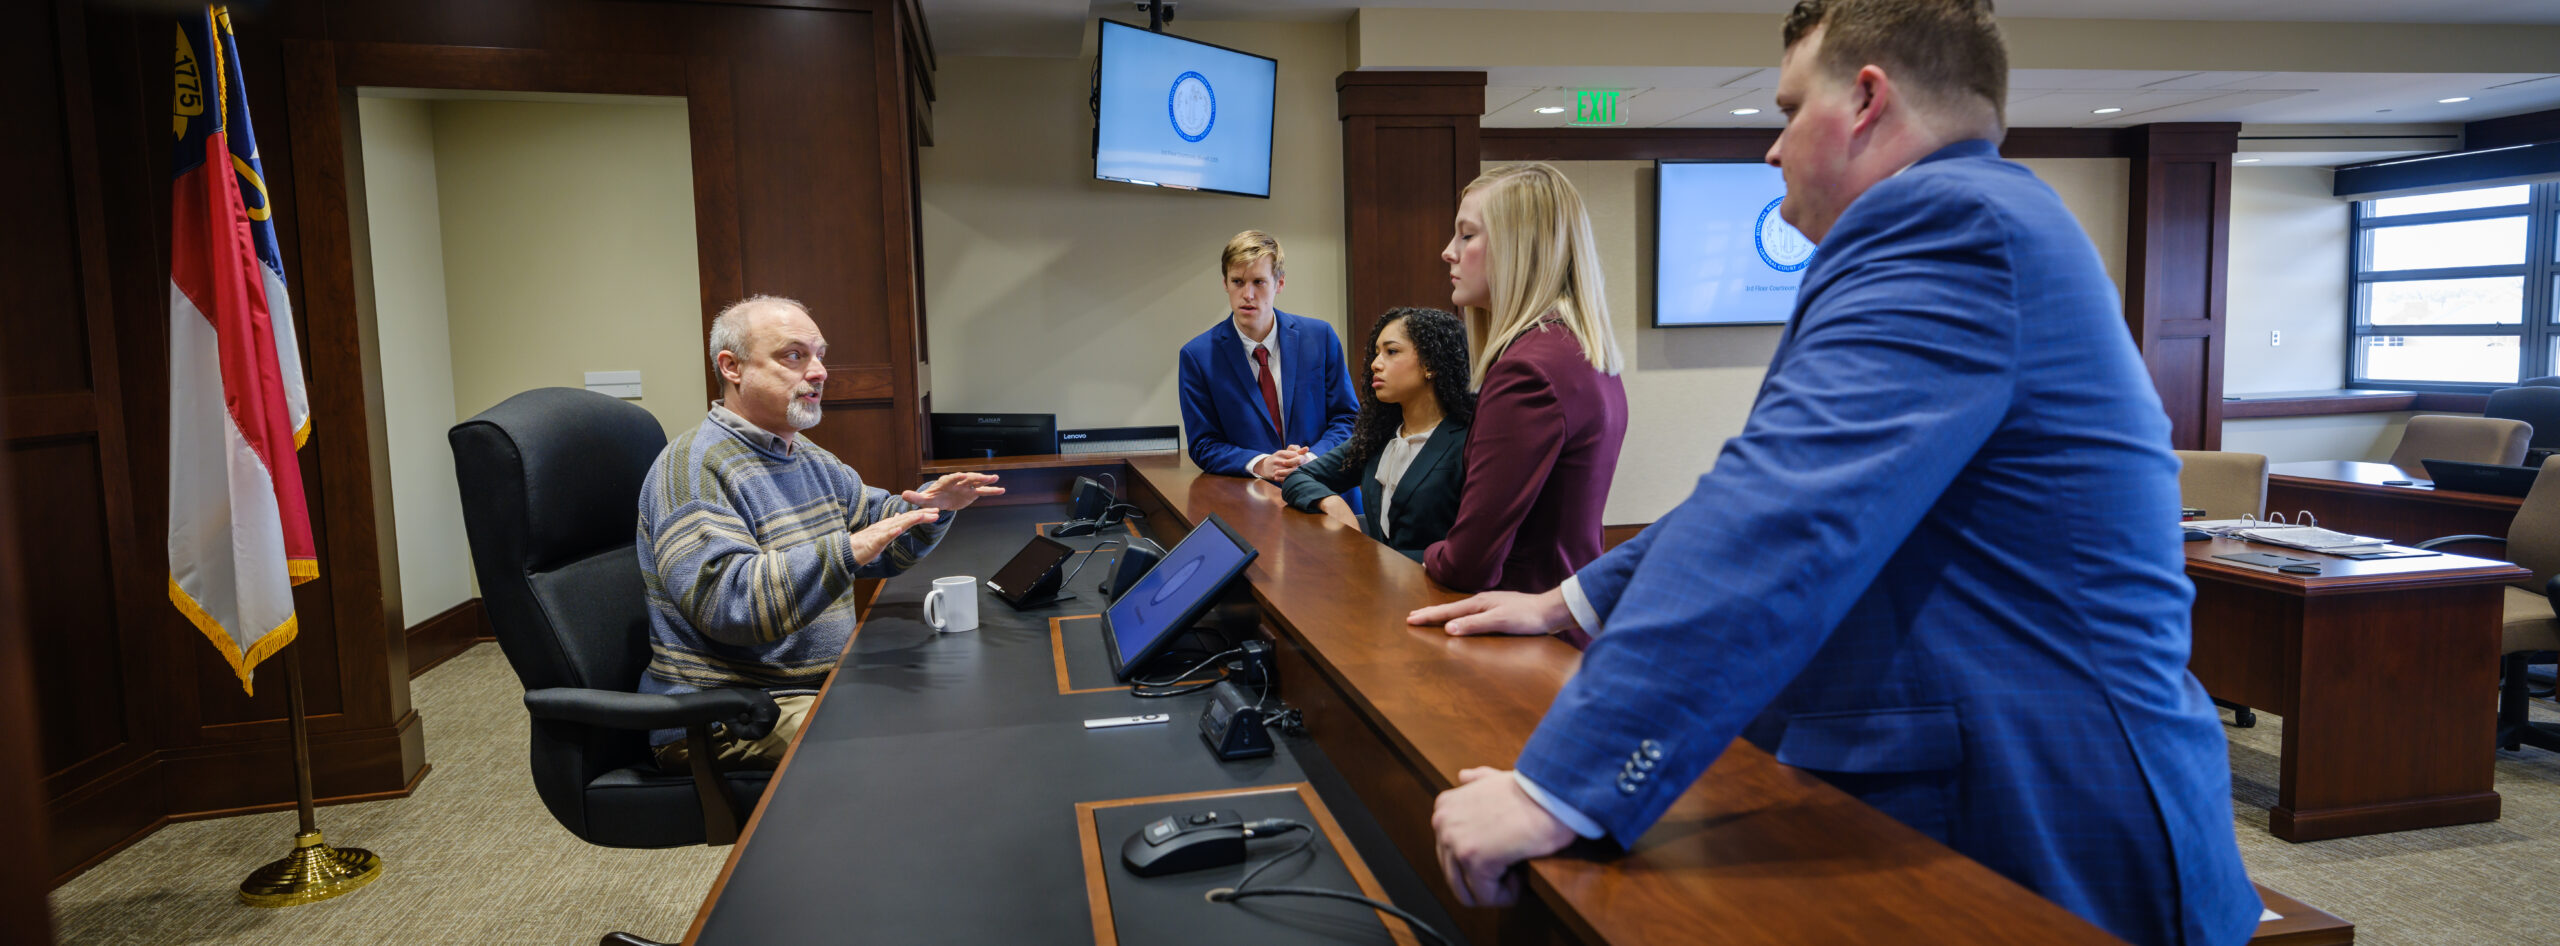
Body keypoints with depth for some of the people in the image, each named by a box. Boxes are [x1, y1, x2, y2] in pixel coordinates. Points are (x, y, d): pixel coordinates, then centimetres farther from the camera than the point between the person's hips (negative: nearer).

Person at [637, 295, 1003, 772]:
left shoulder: (810, 459, 16)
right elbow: (724, 600, -28)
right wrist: (847, 551, -36)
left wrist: (928, 508, -1)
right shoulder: (693, 469, -15)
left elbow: (880, 528, 23)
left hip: (822, 685, 9)